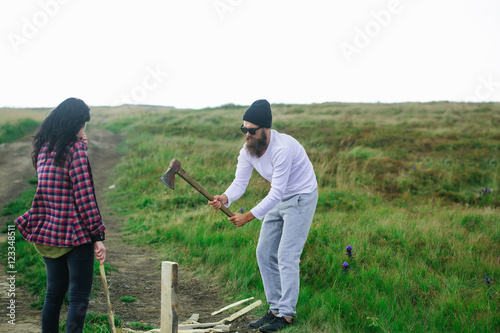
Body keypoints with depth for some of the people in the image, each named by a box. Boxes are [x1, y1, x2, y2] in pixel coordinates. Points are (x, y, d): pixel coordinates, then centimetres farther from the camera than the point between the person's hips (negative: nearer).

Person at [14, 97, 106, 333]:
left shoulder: (44, 148, 9)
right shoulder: (75, 148, -13)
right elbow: (84, 195, -17)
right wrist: (98, 235, -14)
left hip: (48, 234, 7)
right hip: (76, 234, -7)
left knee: (54, 293, 17)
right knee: (79, 297, 0)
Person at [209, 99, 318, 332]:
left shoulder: (282, 149, -32)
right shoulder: (247, 151, -8)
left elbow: (276, 192, -33)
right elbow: (240, 182, -10)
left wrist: (249, 216, -35)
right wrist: (225, 198, -33)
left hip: (301, 198, -8)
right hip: (278, 200, 8)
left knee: (287, 256, -13)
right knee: (264, 254, 7)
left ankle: (286, 314, -6)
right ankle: (275, 309, 17)